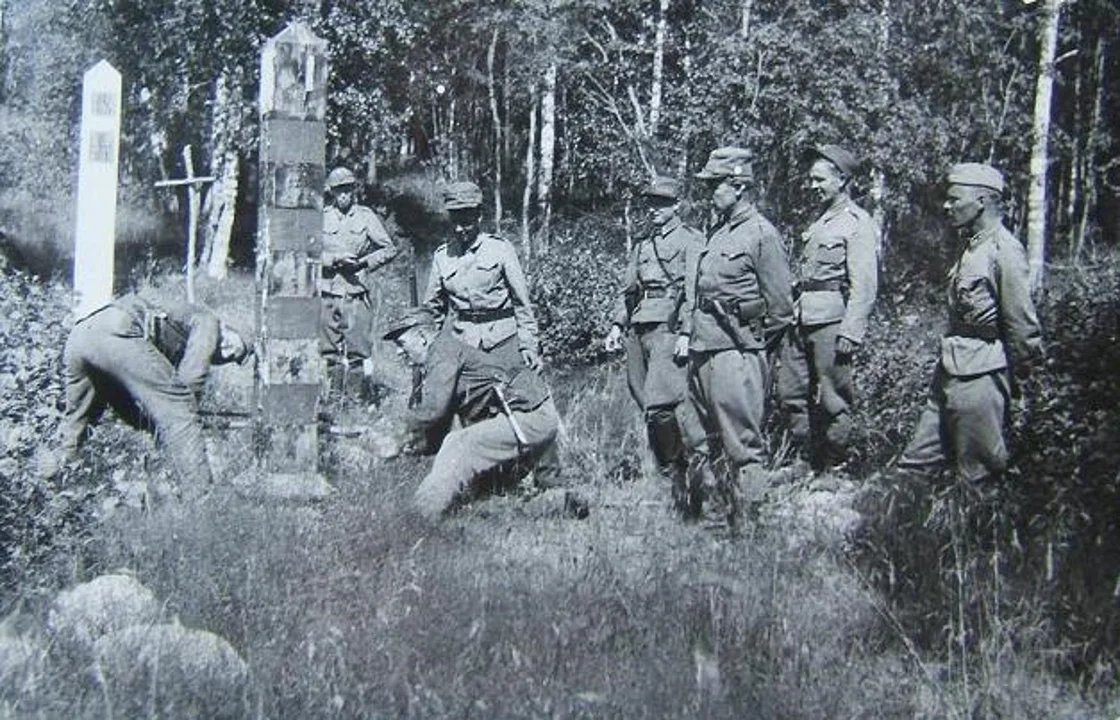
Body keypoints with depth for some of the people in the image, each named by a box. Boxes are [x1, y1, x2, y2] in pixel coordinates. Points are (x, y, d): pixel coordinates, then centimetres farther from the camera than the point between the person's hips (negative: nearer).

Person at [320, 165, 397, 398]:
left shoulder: (366, 216, 6)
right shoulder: (322, 218, 6)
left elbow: (389, 249, 6)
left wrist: (363, 263, -5)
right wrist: (336, 259, -13)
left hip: (356, 293, -1)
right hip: (327, 292, 1)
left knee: (358, 350, -6)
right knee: (329, 351, 6)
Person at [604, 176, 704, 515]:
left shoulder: (690, 241, 1)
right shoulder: (642, 248, 23)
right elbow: (628, 292, 26)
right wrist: (617, 326, 12)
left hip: (669, 328, -7)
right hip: (638, 332, 7)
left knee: (660, 404, -21)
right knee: (650, 409, 6)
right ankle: (674, 476, 13)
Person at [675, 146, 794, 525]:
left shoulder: (761, 234, -8)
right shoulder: (716, 232, 18)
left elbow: (781, 305, -8)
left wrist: (754, 344, -3)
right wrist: (686, 333, 15)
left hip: (736, 351, -9)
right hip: (701, 350, 9)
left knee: (743, 445, -8)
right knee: (709, 441, 13)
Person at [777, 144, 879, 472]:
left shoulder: (857, 224, -6)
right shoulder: (820, 222, 20)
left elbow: (864, 287, -13)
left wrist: (850, 333, -20)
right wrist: (789, 315, 15)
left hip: (831, 321, -8)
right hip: (801, 320, 8)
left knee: (833, 398, -2)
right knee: (791, 391, 8)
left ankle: (836, 467, 8)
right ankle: (804, 460, 20)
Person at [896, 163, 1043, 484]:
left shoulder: (1004, 250, -17)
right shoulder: (971, 246, 12)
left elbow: (1022, 322, -16)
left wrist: (1020, 377, -8)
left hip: (981, 376, -9)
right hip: (951, 371, 9)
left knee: (978, 474, 3)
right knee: (916, 462, 11)